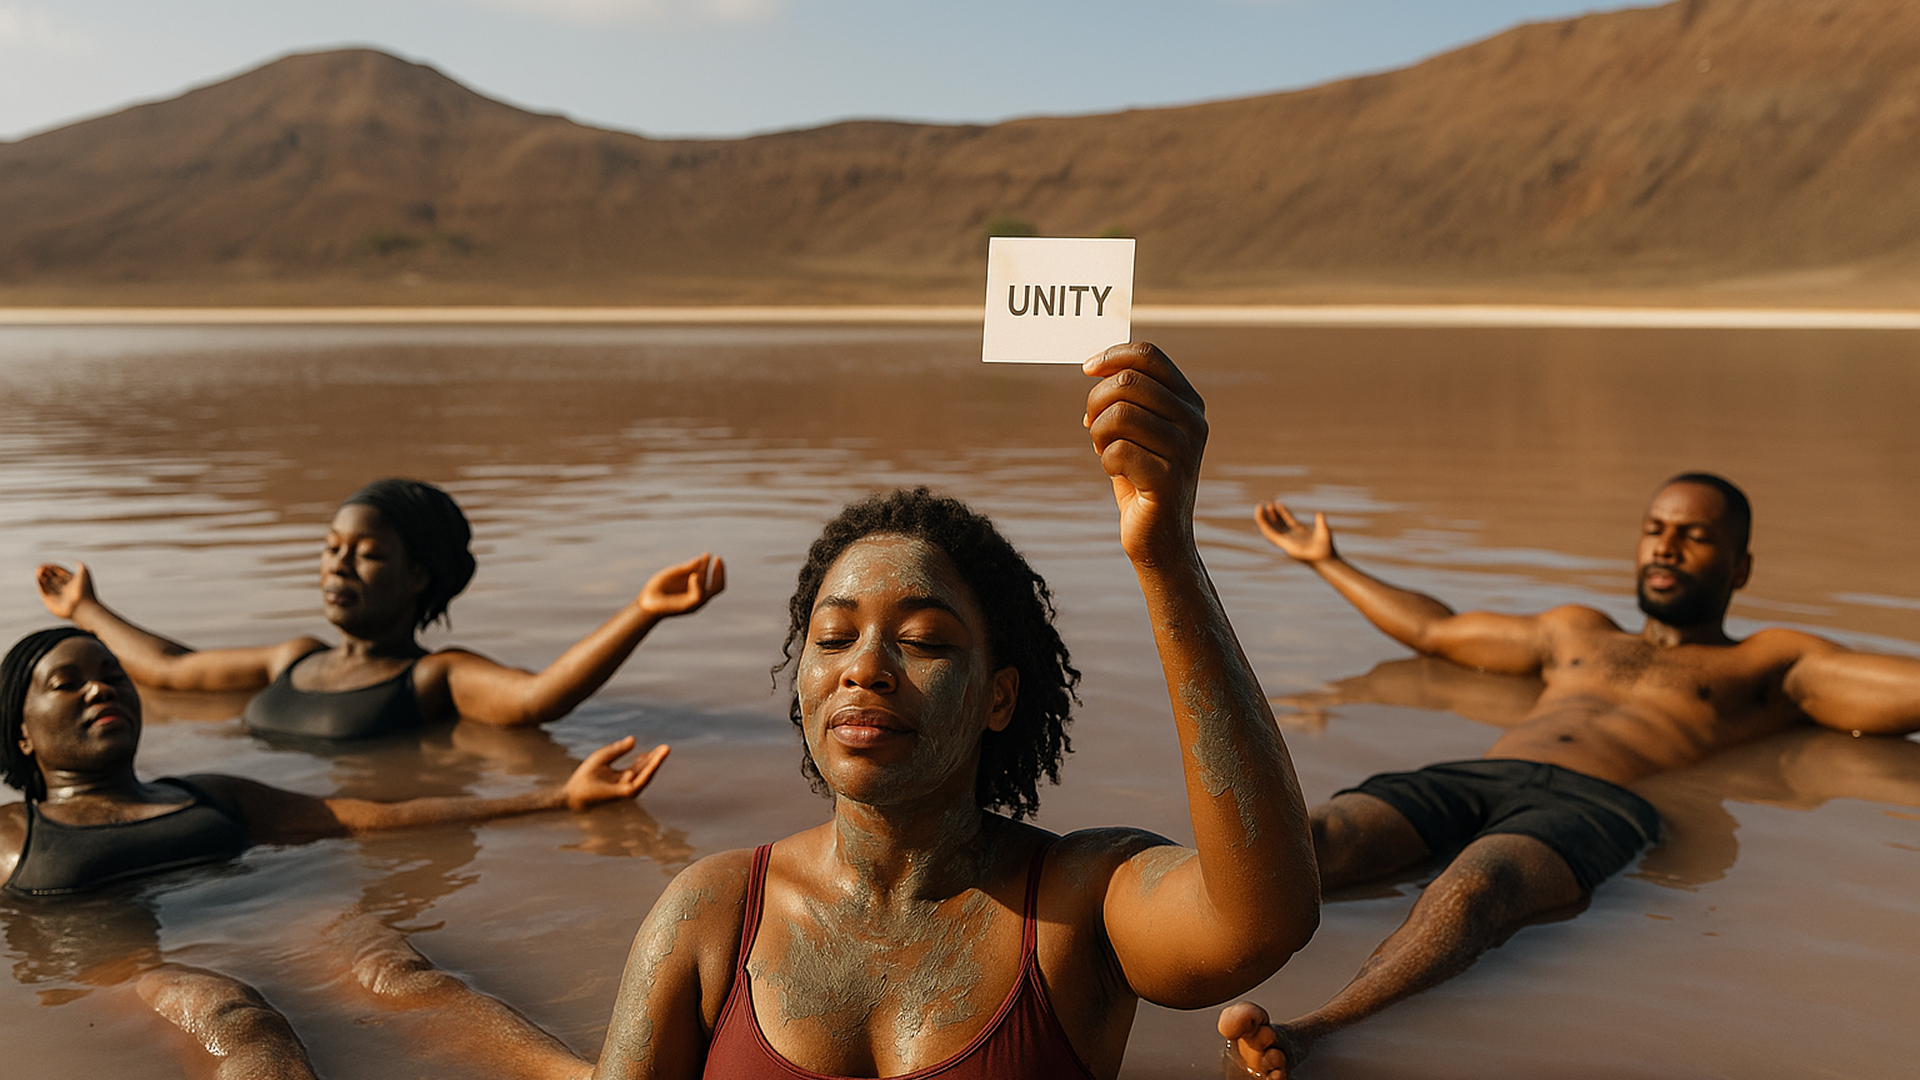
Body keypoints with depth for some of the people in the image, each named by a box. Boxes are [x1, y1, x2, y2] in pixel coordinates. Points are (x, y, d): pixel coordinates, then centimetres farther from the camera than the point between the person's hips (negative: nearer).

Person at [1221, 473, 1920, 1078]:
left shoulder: (1770, 664, 28)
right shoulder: (1576, 632, 40)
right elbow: (1433, 631, 50)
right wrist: (1327, 561, 57)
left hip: (1596, 806, -5)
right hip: (1467, 778, 5)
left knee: (1470, 888, -41)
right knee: (1303, 834, -28)